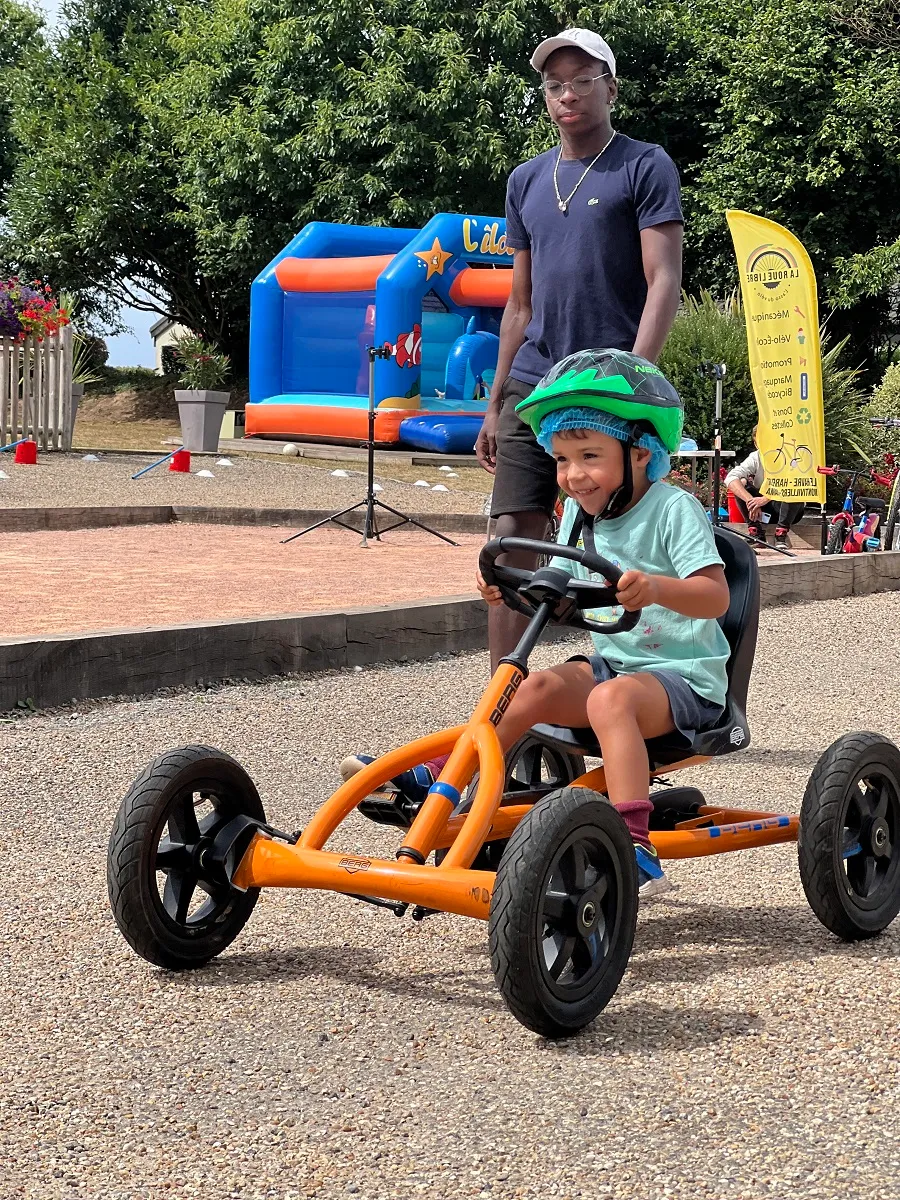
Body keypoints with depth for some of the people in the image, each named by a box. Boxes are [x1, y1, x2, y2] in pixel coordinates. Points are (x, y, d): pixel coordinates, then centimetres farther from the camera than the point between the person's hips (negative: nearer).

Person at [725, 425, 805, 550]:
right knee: (741, 483, -17)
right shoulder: (755, 458, -7)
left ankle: (781, 534, -25)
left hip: (789, 509, -4)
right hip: (764, 511, 4)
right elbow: (730, 478, -21)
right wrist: (750, 500, -37)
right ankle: (757, 533, -17)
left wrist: (764, 499, -43)